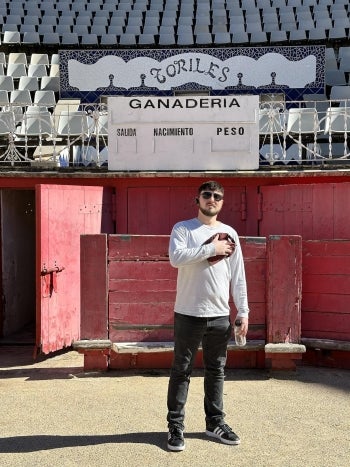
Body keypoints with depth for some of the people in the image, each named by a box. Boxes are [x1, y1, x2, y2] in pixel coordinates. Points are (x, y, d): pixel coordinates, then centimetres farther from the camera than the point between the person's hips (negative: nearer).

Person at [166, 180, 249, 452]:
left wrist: (243, 311, 4)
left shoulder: (230, 233, 8)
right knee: (181, 371, 4)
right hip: (188, 314, -3)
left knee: (216, 371, 13)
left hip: (220, 315, 4)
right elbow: (176, 258, -21)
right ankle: (176, 426, 15)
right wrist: (212, 248, -17)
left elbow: (238, 276, 8)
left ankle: (215, 422, 27)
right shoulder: (183, 228, -2)